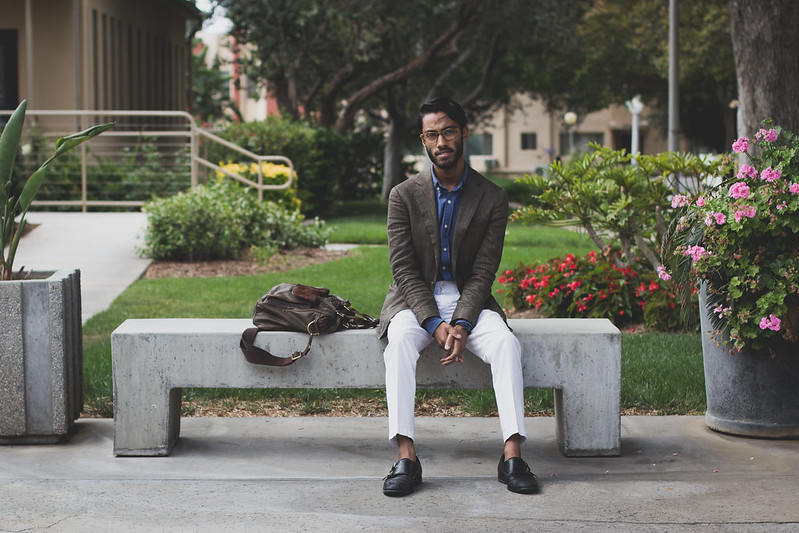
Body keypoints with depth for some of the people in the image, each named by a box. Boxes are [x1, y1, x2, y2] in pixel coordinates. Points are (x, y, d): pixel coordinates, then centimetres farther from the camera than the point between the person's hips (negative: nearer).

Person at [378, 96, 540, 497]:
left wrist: (462, 324, -21)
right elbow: (404, 269, -7)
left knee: (506, 343, -30)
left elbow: (483, 272, -4)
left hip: (468, 299, 1)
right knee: (400, 343, -34)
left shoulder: (492, 199, 1)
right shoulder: (404, 196, 0)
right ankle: (405, 458, -38)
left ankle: (513, 456, -32)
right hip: (416, 299, -1)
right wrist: (435, 324, -20)